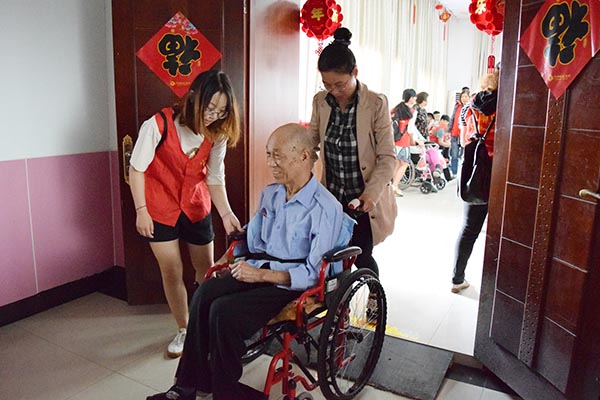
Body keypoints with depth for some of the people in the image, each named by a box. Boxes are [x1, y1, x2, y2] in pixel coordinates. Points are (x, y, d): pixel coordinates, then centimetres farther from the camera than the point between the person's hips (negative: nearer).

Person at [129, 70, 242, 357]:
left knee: (206, 269, 9)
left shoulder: (217, 134, -10)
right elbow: (137, 169, -13)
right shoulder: (159, 125, -23)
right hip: (160, 208, -3)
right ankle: (183, 330, 22)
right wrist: (141, 211, -14)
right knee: (172, 271, 1)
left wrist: (226, 213, -20)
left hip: (196, 207, 3)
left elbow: (215, 178, -7)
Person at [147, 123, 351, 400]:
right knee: (204, 293, -18)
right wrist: (228, 259, 7)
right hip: (257, 270, 7)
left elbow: (314, 273, -18)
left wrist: (261, 275, -21)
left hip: (291, 285, -7)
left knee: (224, 311, -25)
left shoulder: (326, 208, -16)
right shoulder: (269, 193, 9)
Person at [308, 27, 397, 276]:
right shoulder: (320, 101, -1)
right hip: (332, 197, 4)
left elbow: (387, 157, -12)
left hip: (363, 200, -4)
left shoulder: (376, 104, -14)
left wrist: (371, 193, -26)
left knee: (361, 258, 3)